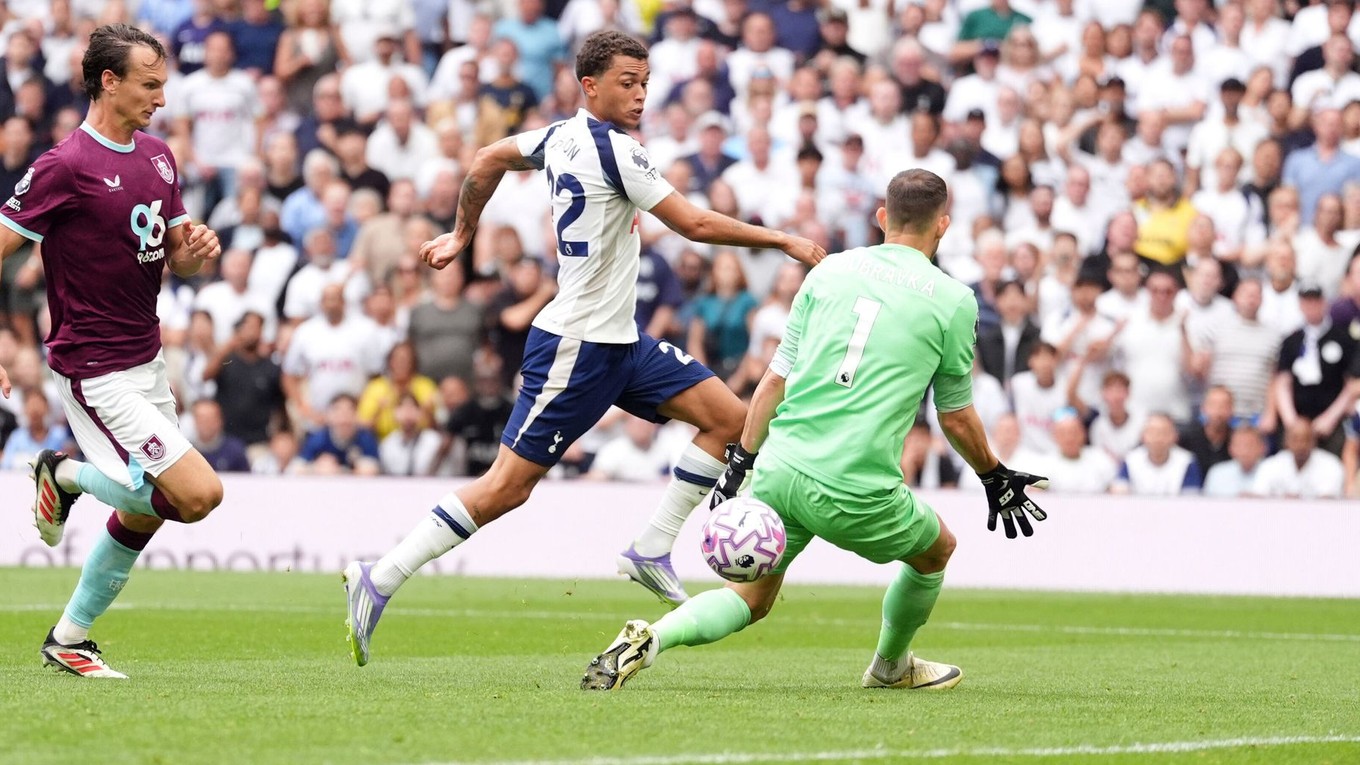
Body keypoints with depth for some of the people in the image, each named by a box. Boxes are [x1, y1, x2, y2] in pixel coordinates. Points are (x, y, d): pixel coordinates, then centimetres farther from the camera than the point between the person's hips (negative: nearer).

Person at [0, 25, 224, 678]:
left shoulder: (158, 157, 9)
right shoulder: (66, 166, -16)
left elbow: (175, 257, 18)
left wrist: (196, 250, -7)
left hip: (146, 362, 8)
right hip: (96, 372, -8)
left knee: (142, 514, 12)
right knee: (198, 494, -15)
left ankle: (69, 638, 27)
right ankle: (65, 474, 6)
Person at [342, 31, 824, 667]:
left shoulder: (563, 136, 9)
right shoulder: (611, 149, -18)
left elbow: (488, 160, 23)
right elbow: (695, 225, -18)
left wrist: (461, 234, 35)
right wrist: (784, 242, -10)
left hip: (619, 340, 10)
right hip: (576, 346, -10)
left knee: (727, 417, 2)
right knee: (509, 484, -9)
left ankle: (651, 551, 6)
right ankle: (377, 582, -4)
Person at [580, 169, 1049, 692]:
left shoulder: (830, 270, 11)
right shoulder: (954, 300, 2)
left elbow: (775, 379, 11)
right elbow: (956, 417, 12)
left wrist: (740, 464, 17)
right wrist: (995, 478, 28)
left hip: (779, 470, 3)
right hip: (856, 492, -3)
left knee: (751, 599, 16)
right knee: (936, 549, 27)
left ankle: (650, 639, -10)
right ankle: (891, 666, 45)